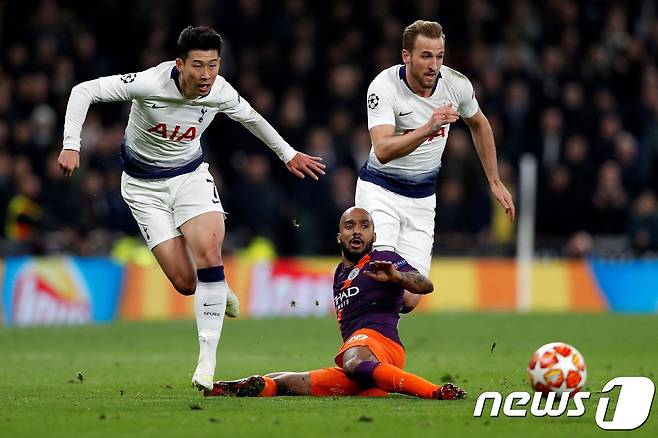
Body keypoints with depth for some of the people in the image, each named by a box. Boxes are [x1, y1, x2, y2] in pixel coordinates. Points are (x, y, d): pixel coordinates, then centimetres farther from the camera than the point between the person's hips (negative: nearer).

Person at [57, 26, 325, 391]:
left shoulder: (220, 92, -15)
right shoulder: (149, 84, -28)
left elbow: (250, 116, 9)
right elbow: (84, 91, -23)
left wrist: (288, 154, 19)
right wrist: (71, 145, -33)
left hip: (191, 176, 2)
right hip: (145, 186, -2)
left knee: (208, 252, -24)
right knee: (185, 283, -10)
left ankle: (207, 361, -20)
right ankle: (217, 290, 29)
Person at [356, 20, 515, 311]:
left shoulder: (456, 84, -9)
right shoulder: (384, 87, -22)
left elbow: (479, 125, 13)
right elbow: (383, 151, -34)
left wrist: (495, 182, 17)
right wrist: (429, 128, -48)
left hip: (422, 198, 3)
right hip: (380, 190, -3)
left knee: (409, 299, -6)